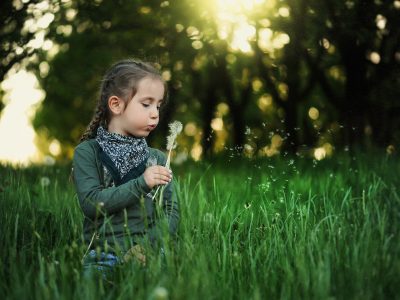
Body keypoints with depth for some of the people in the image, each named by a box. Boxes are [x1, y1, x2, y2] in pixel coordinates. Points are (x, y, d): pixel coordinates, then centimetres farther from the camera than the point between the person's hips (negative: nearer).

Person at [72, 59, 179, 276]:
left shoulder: (157, 158, 13)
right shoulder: (87, 152, 4)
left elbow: (172, 209, 9)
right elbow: (90, 203, -9)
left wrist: (151, 246, -9)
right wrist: (141, 184, -16)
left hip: (150, 254, 2)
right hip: (105, 254, -2)